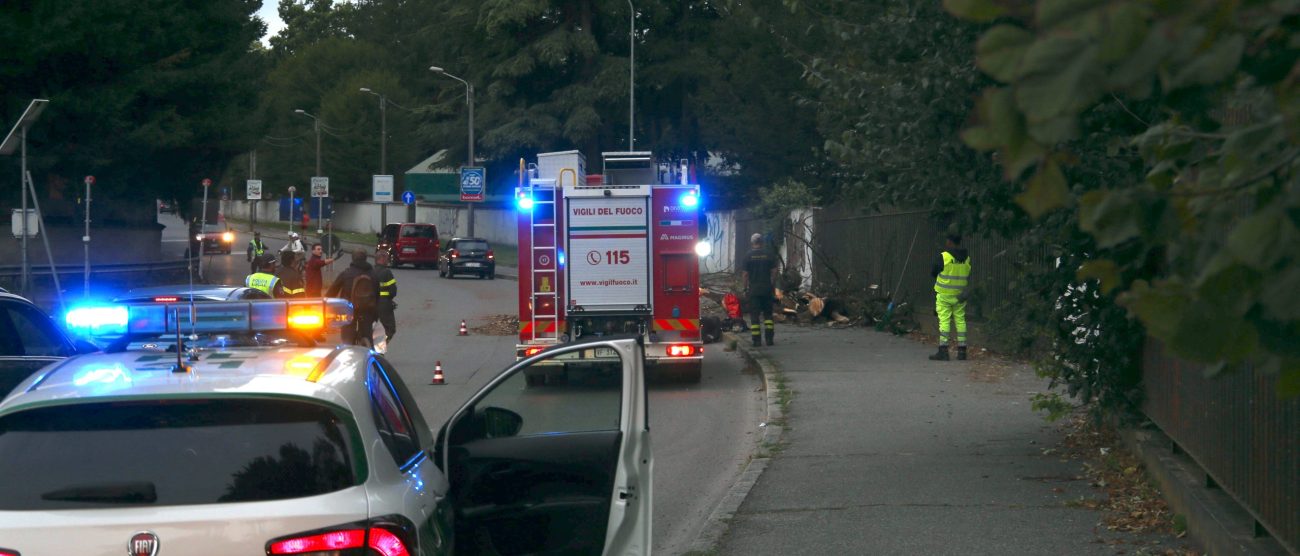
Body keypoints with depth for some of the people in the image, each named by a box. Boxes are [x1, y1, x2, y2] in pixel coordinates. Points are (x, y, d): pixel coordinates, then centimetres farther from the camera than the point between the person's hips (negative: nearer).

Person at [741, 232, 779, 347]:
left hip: (753, 289, -2)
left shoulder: (748, 256, -4)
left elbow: (745, 274, -5)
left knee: (754, 315, 1)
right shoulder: (769, 255, 1)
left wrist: (745, 289, 2)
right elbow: (774, 273, 1)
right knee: (768, 314, 11)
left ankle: (756, 340, -3)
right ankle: (769, 338, 5)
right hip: (767, 289, 2)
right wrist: (773, 288, 8)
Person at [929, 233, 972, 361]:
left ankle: (943, 350, -9)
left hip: (944, 294, -5)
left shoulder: (943, 257, -12)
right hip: (960, 295, 5)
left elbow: (933, 272, -1)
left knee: (944, 320, -4)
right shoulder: (967, 258, 5)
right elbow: (969, 277, 14)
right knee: (960, 320, 10)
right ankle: (962, 350, 11)